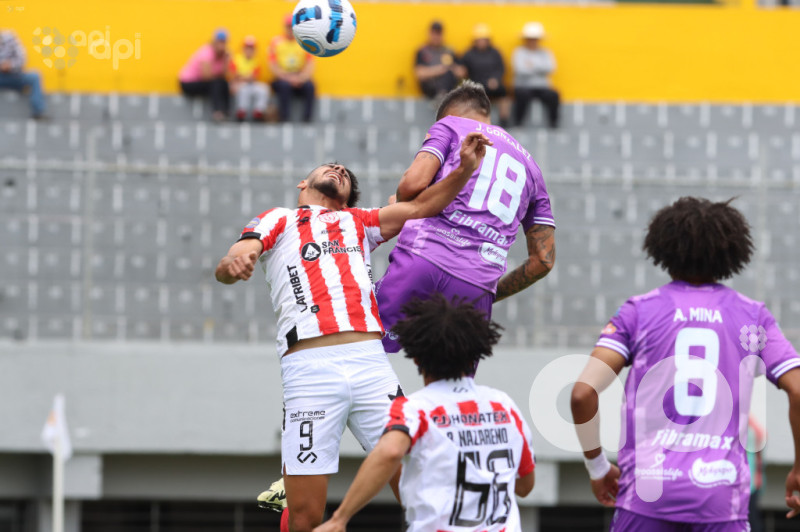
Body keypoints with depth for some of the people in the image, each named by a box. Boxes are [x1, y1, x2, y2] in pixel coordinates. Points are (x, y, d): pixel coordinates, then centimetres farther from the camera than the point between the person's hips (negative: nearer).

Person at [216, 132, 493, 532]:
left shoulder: (357, 223, 31)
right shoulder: (278, 221, 20)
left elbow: (420, 207, 21)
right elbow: (225, 269, 4)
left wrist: (465, 169, 5)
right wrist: (233, 265, -20)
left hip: (370, 362, 3)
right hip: (308, 368, -3)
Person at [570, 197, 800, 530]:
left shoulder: (639, 312, 6)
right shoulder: (752, 317, 9)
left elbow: (583, 393, -5)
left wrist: (597, 466, 9)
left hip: (650, 492, 0)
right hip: (721, 497, 0)